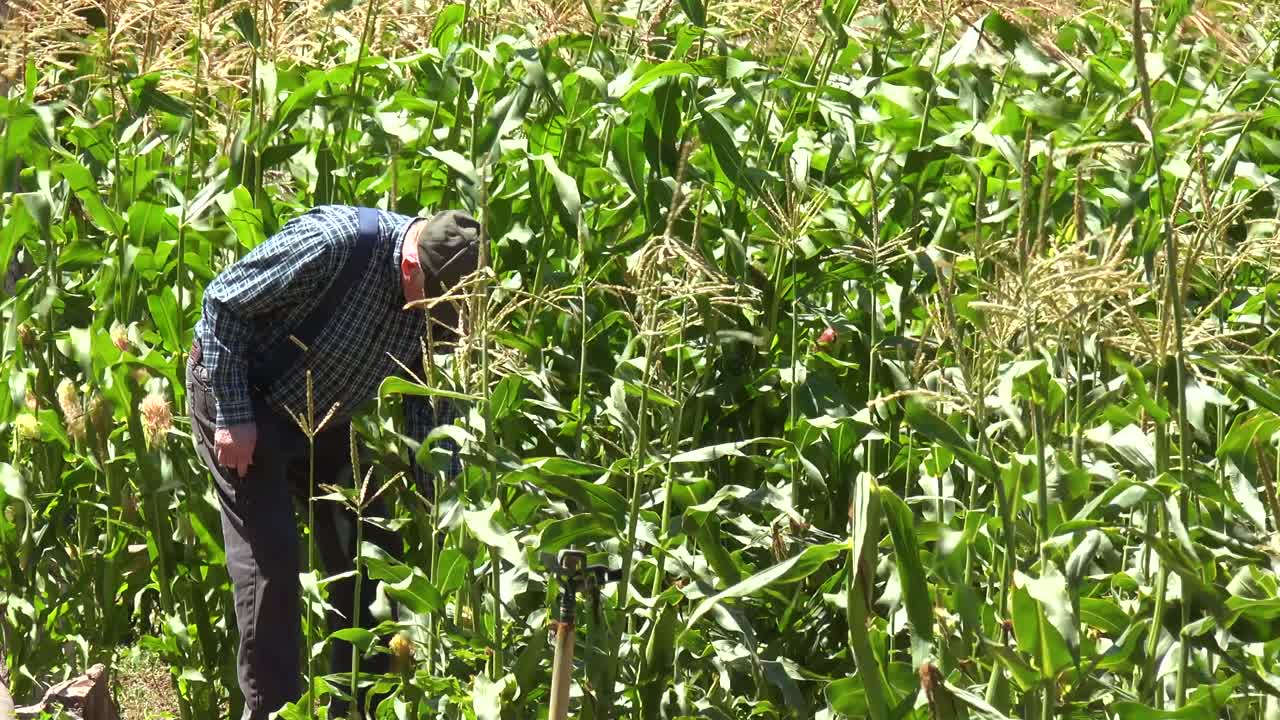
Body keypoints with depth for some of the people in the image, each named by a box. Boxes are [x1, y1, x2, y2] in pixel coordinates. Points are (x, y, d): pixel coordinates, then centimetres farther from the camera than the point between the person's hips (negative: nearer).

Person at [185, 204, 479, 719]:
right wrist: (232, 417, -22)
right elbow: (223, 302, -24)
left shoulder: (438, 295, -13)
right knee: (270, 560, -13)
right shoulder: (333, 242, -34)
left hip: (324, 416, 7)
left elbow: (430, 406, -1)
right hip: (240, 393, -6)